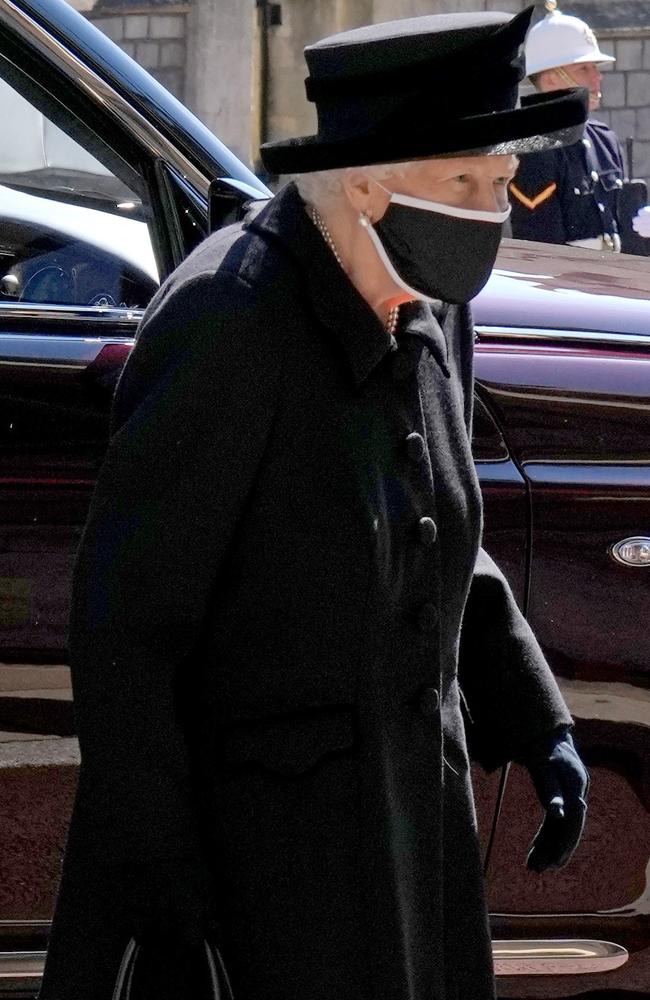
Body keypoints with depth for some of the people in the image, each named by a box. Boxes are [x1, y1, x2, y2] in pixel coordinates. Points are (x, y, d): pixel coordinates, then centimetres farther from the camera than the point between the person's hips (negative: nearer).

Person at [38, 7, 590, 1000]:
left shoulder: (428, 315, 3)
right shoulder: (229, 322, -22)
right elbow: (122, 613, -20)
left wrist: (539, 727, 10)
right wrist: (151, 859, -21)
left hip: (409, 802, 8)